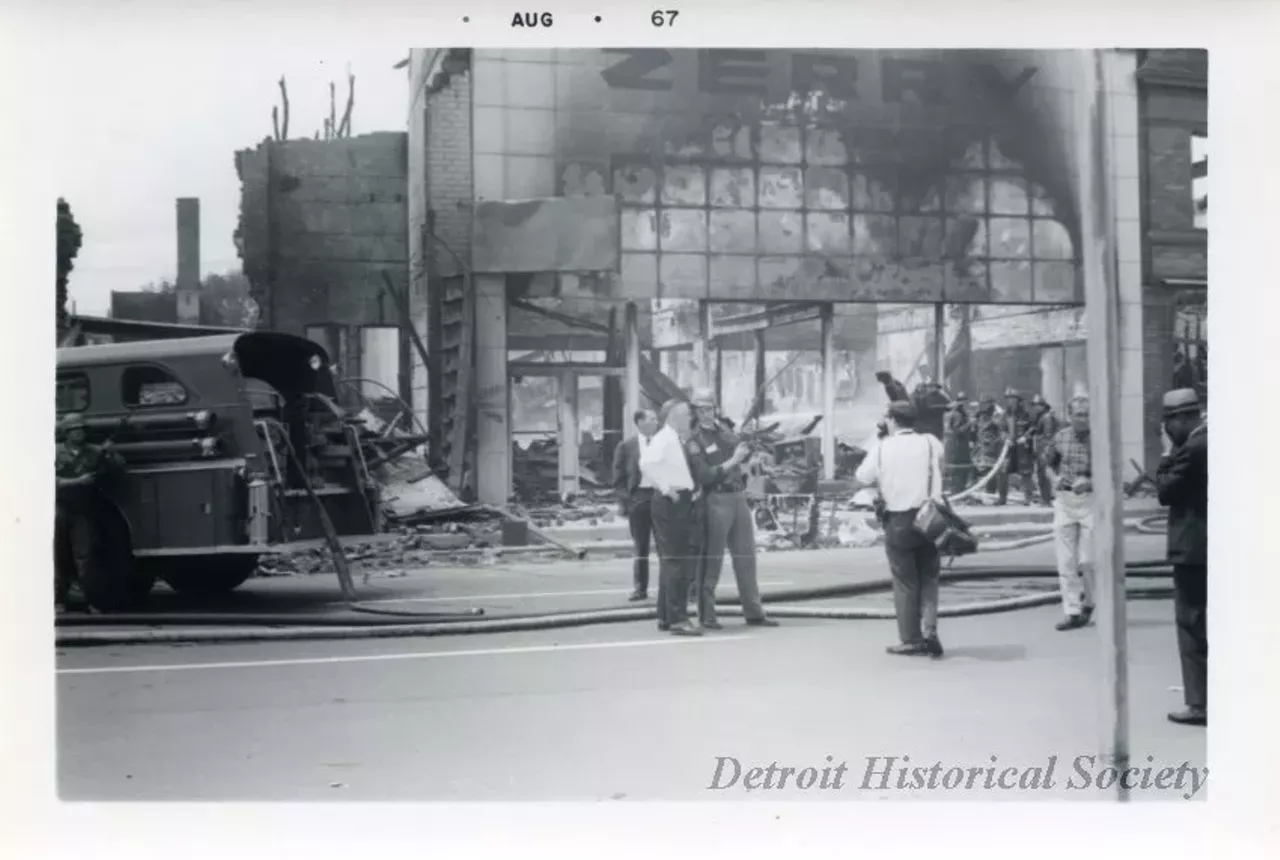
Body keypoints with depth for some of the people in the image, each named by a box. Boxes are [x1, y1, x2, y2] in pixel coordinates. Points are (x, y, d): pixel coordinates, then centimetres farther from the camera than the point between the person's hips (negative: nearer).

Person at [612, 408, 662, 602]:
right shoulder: (625, 447, 5)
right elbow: (619, 479, 4)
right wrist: (625, 501, -5)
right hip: (638, 498, -1)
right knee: (641, 548, 5)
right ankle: (640, 588, 10)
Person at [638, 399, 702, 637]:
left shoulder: (679, 440, 16)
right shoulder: (664, 438, -12)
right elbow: (646, 463, -29)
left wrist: (693, 489, 17)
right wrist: (665, 488, -23)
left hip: (683, 503, 10)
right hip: (671, 502, -10)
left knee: (672, 561, 14)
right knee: (675, 561, -9)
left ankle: (665, 617, 22)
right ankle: (677, 619, -8)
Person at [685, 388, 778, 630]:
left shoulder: (724, 429, 12)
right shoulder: (695, 440, -8)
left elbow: (743, 454, 25)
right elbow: (705, 476, -17)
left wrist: (747, 450, 5)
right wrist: (732, 461, -19)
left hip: (738, 496, 7)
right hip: (715, 500, -7)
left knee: (746, 557, 11)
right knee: (711, 559, -1)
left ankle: (753, 612, 19)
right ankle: (706, 616, 6)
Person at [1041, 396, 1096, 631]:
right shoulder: (1060, 438, 5)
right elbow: (1049, 464, 19)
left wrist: (1089, 483, -19)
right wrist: (1054, 478, -1)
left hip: (1091, 501, -3)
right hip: (1064, 501, 3)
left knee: (1087, 560, -2)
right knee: (1066, 561, 2)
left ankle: (1088, 604, 22)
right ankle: (1072, 612, 8)